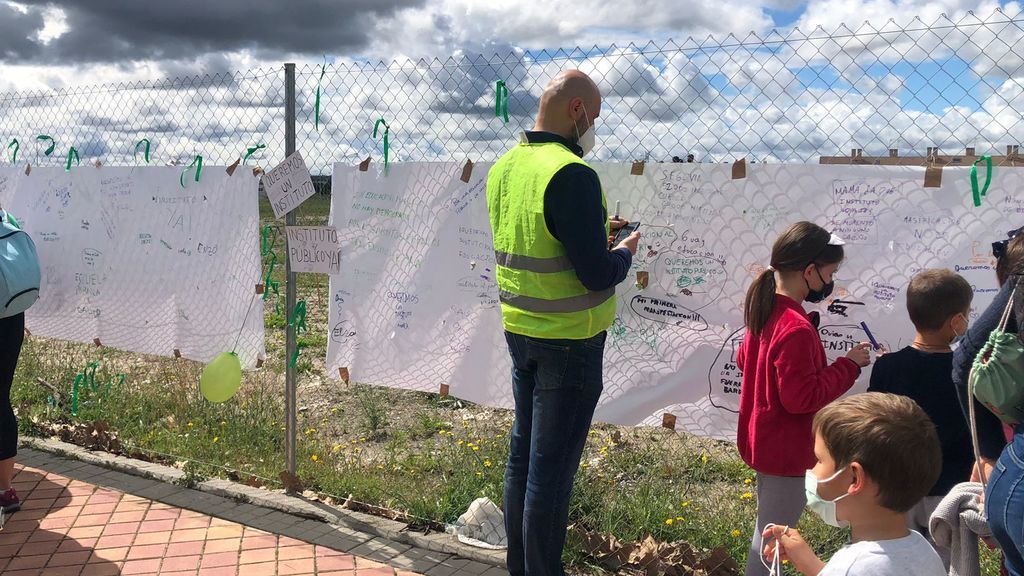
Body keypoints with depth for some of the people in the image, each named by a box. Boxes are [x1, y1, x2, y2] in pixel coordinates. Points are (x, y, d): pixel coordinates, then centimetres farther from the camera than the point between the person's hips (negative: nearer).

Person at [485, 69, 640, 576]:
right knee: (553, 466, 3)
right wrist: (625, 252, -1)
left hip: (518, 332, 8)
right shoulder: (572, 174, -21)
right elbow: (596, 275, -22)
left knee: (523, 452, 18)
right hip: (570, 341, -8)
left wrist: (596, 230, 16)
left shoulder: (504, 168, 5)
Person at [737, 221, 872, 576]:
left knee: (767, 530, 23)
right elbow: (802, 398, -26)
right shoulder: (796, 330, -28)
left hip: (762, 440, 9)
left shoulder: (765, 308, 1)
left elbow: (744, 359, 14)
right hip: (785, 450, -9)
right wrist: (848, 365, -16)